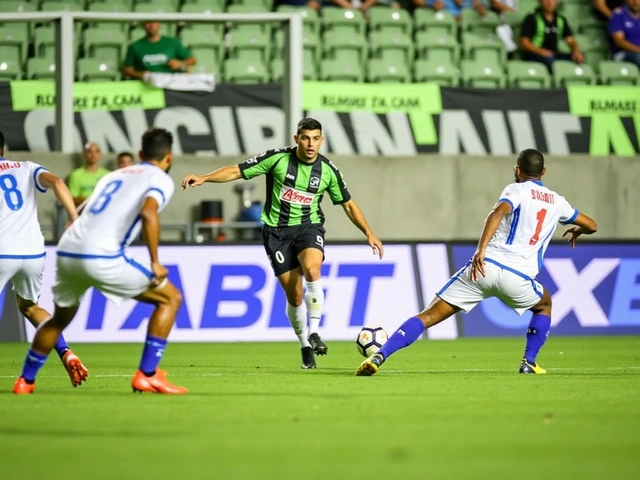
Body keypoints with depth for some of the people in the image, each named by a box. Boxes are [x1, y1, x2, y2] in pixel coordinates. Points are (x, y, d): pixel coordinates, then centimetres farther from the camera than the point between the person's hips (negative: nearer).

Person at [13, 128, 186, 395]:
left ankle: (25, 380, 36)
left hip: (66, 251, 7)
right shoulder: (161, 179, 7)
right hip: (101, 257, -7)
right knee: (170, 298, 7)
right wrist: (154, 262, -10)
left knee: (60, 319, 32)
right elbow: (148, 213, -15)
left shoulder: (114, 175, 28)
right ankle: (147, 376, 0)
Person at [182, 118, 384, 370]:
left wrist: (369, 233, 4)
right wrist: (203, 178, -20)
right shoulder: (277, 158, -10)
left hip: (308, 227, 1)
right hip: (277, 230, -1)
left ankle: (313, 332, -22)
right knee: (294, 295, -3)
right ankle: (305, 346, 16)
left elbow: (348, 204, 10)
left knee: (311, 269, -31)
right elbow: (237, 171, -8)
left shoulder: (328, 170, -3)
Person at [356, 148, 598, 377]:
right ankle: (529, 362, 25)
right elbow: (591, 225, 36)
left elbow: (498, 212, -13)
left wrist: (481, 250, -23)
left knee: (428, 316, -1)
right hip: (517, 277, 1)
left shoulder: (517, 190, 10)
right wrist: (577, 231, 59)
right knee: (544, 305, 36)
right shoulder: (557, 201, 20)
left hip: (484, 266, -1)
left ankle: (379, 357, -16)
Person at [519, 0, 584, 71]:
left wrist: (576, 51, -14)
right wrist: (539, 51, -25)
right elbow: (523, 43, -8)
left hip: (554, 54, 5)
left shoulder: (561, 20, 15)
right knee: (549, 59, -37)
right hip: (533, 54, -5)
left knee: (578, 58, -20)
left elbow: (570, 40, 10)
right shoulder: (531, 19, 0)